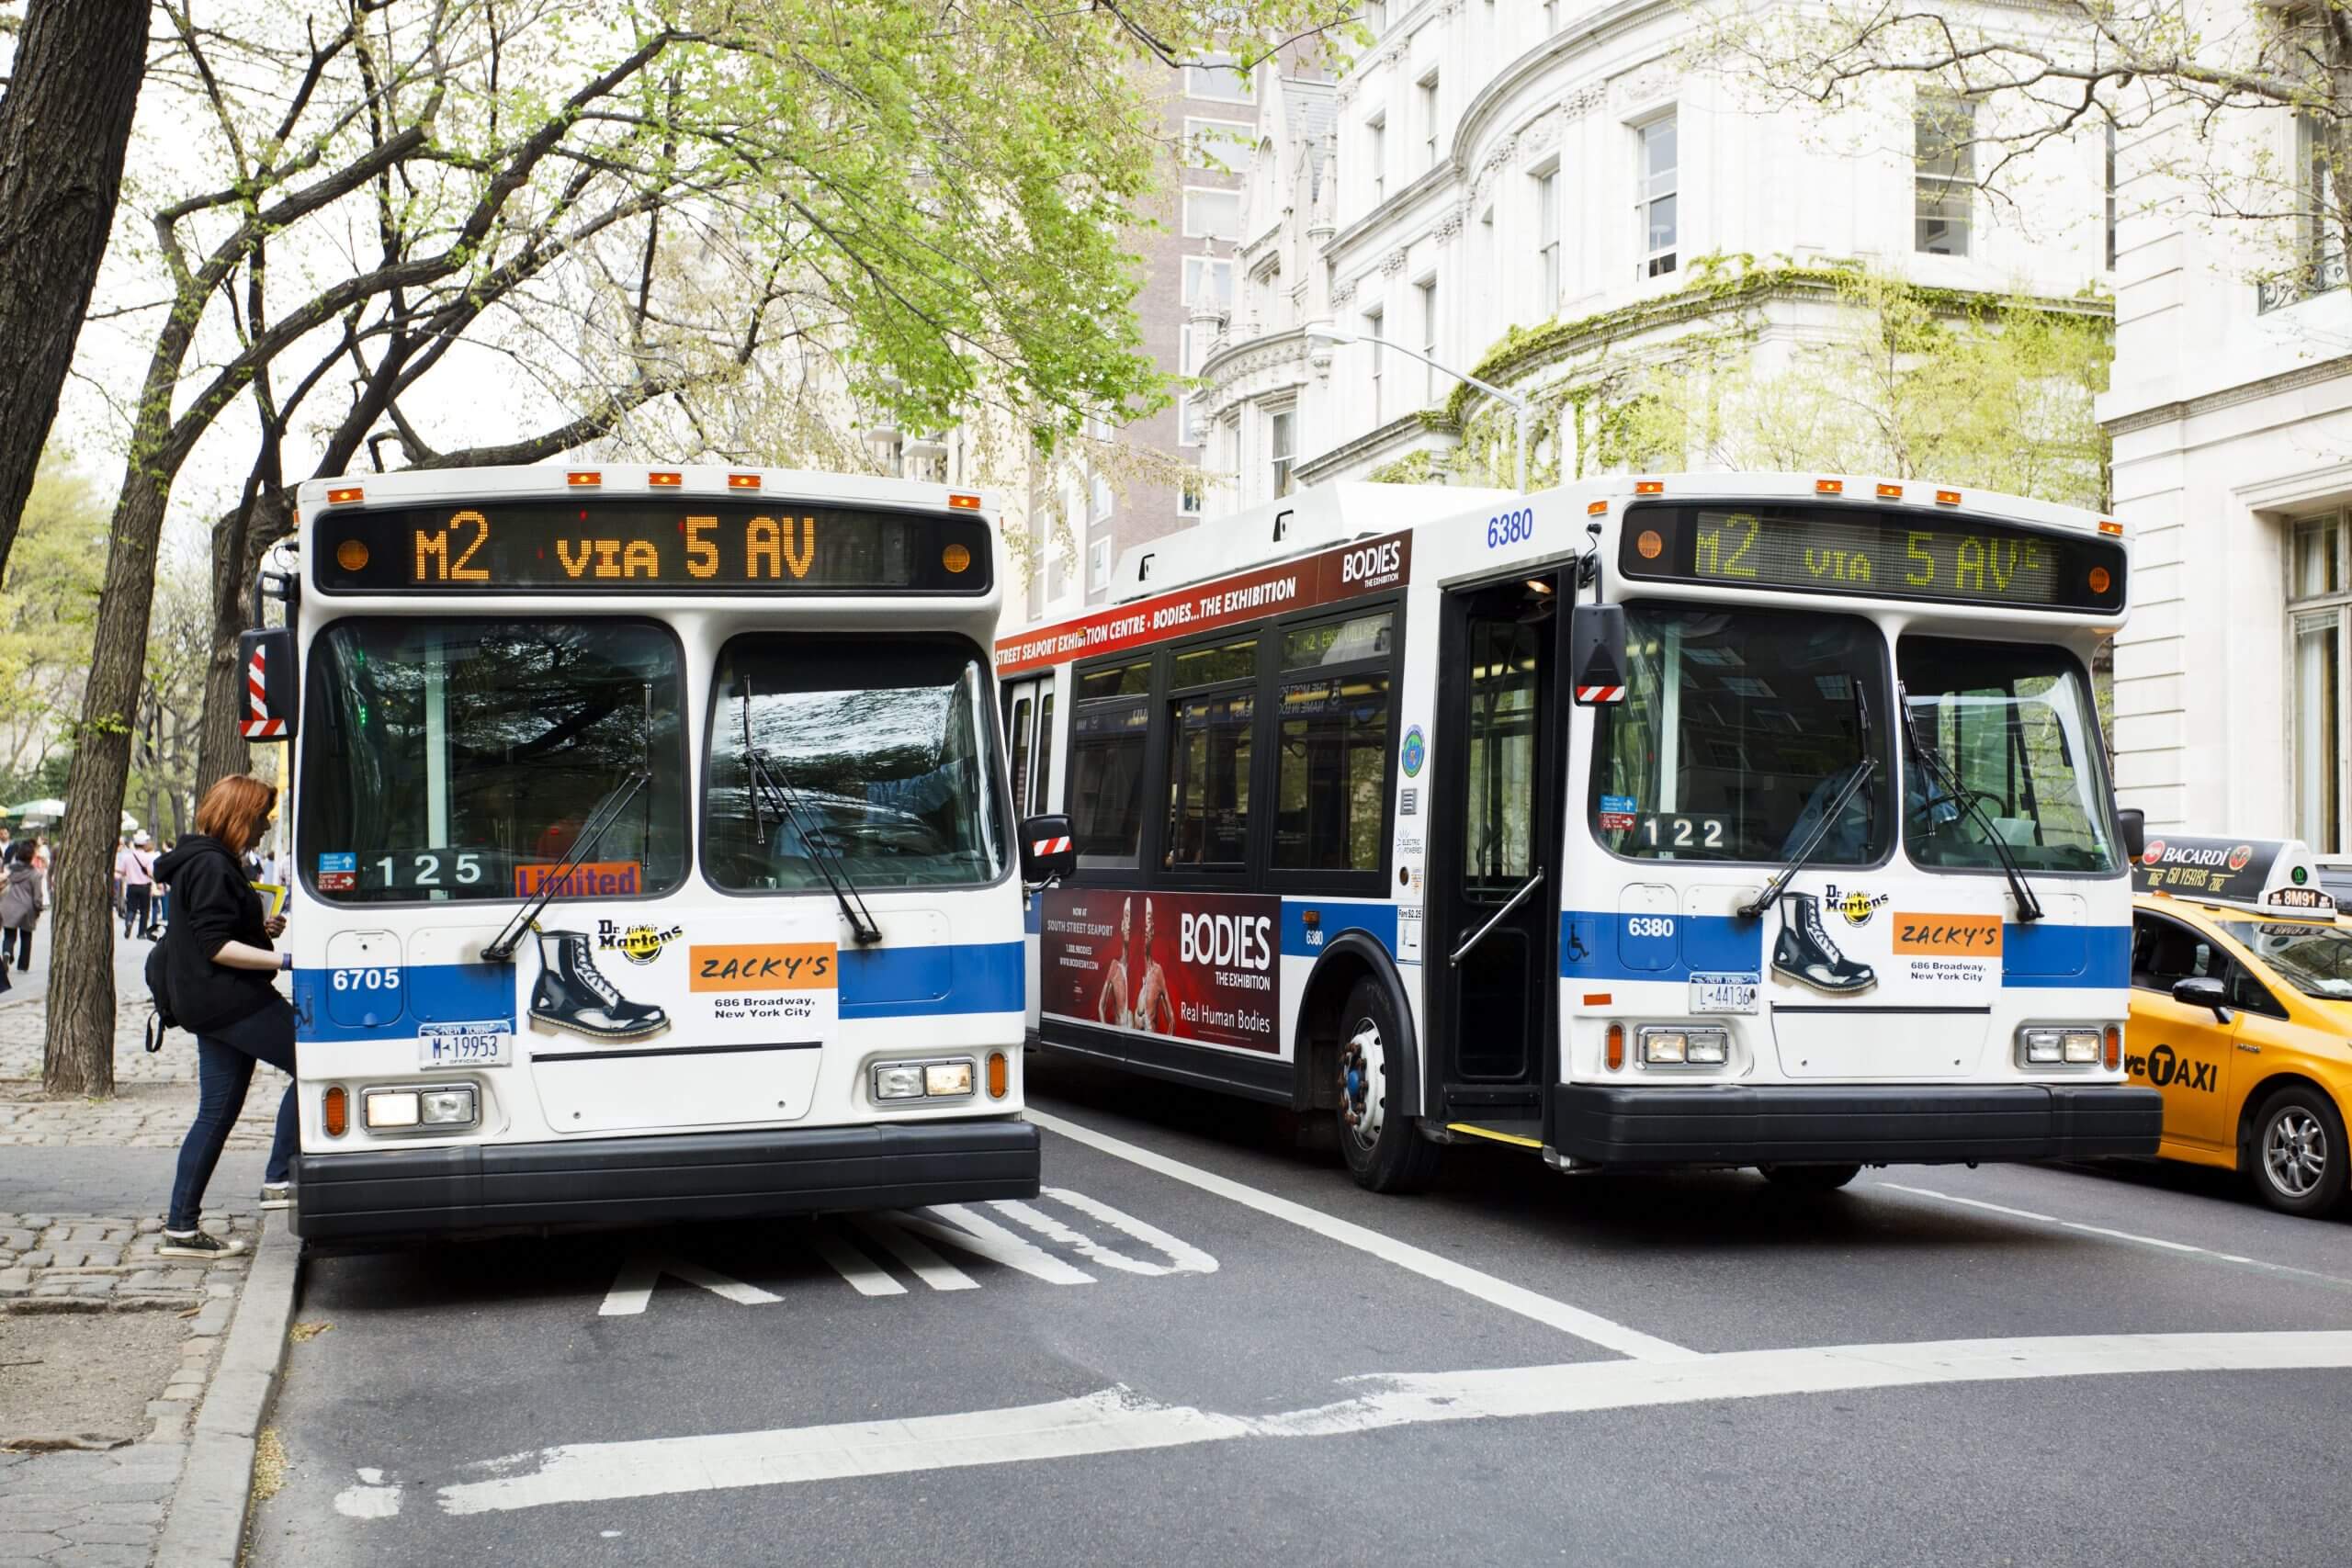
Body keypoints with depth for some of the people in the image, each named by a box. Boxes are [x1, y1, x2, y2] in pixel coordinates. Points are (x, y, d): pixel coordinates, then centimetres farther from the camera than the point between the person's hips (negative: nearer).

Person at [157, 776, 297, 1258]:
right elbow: (216, 947, -20)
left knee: (217, 1112, 10)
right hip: (230, 1001, -11)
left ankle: (180, 1228, 11)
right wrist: (284, 960, -24)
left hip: (213, 1006, 11)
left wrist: (261, 930, 12)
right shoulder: (212, 866, -14)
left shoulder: (207, 861, 19)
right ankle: (279, 1178, -5)